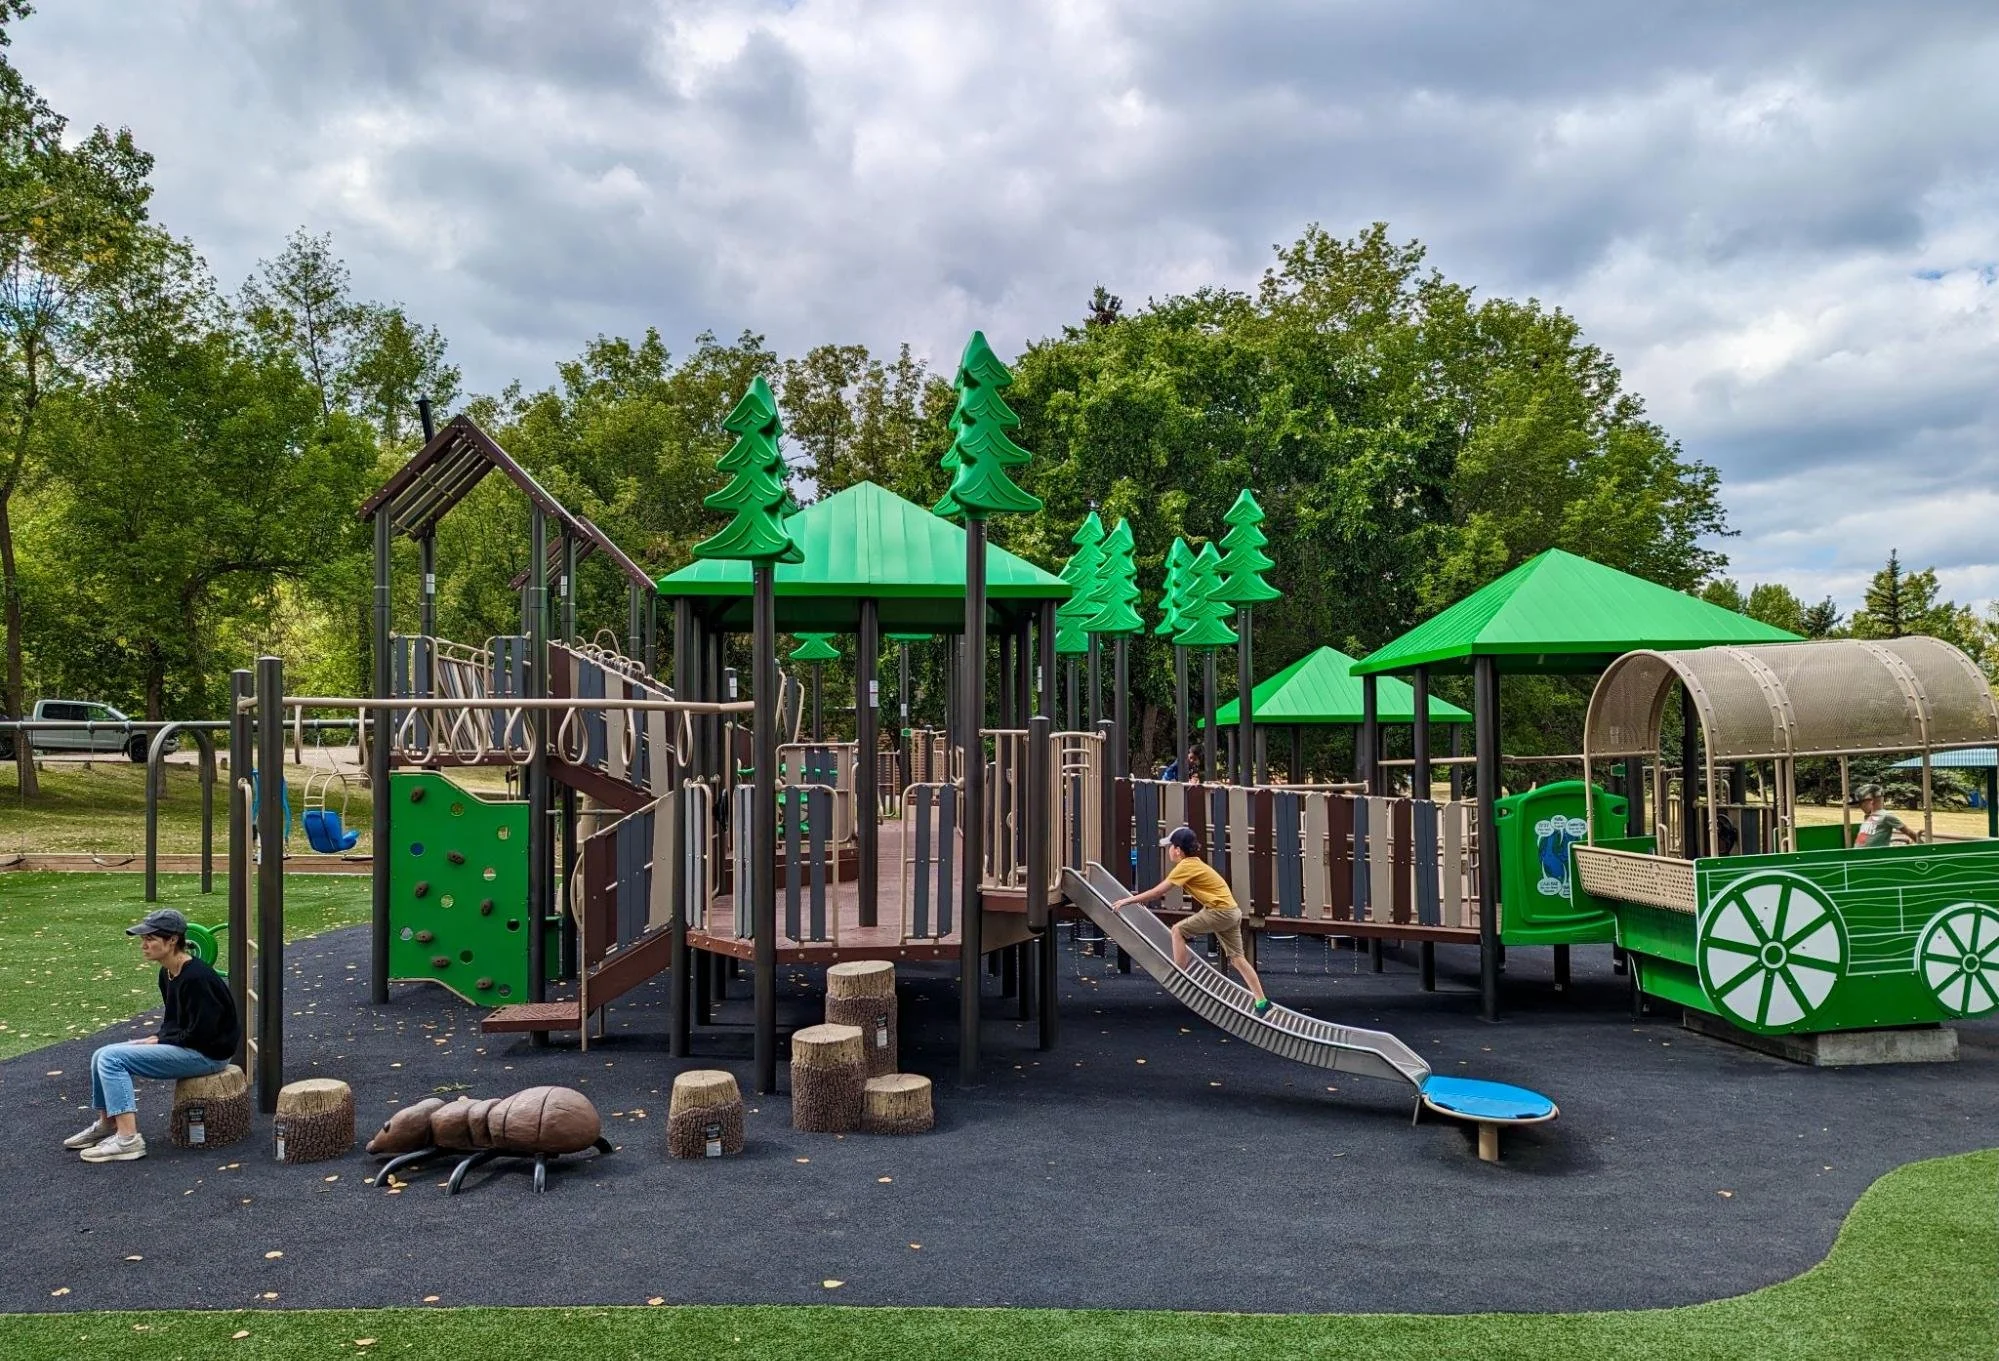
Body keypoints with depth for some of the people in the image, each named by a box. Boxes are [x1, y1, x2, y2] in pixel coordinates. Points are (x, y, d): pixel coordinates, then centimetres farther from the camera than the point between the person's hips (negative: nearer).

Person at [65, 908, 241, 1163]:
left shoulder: (196, 978, -23)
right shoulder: (167, 974, 7)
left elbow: (200, 1034, -22)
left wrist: (159, 1041, -10)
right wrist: (157, 1038, 2)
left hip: (207, 1053, -10)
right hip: (183, 1045, 10)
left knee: (112, 1058, -16)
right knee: (102, 1056, 8)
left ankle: (128, 1140, -15)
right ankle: (106, 1125, 25)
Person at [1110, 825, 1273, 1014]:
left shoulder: (1186, 865, -12)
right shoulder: (1193, 863, 16)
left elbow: (1158, 892, -12)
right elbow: (1162, 890, 24)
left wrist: (1129, 900, -5)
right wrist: (1136, 897, 23)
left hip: (1220, 912, -10)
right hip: (1231, 913, 10)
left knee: (1178, 930, -3)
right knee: (1237, 958, 10)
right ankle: (1262, 1001, 10)